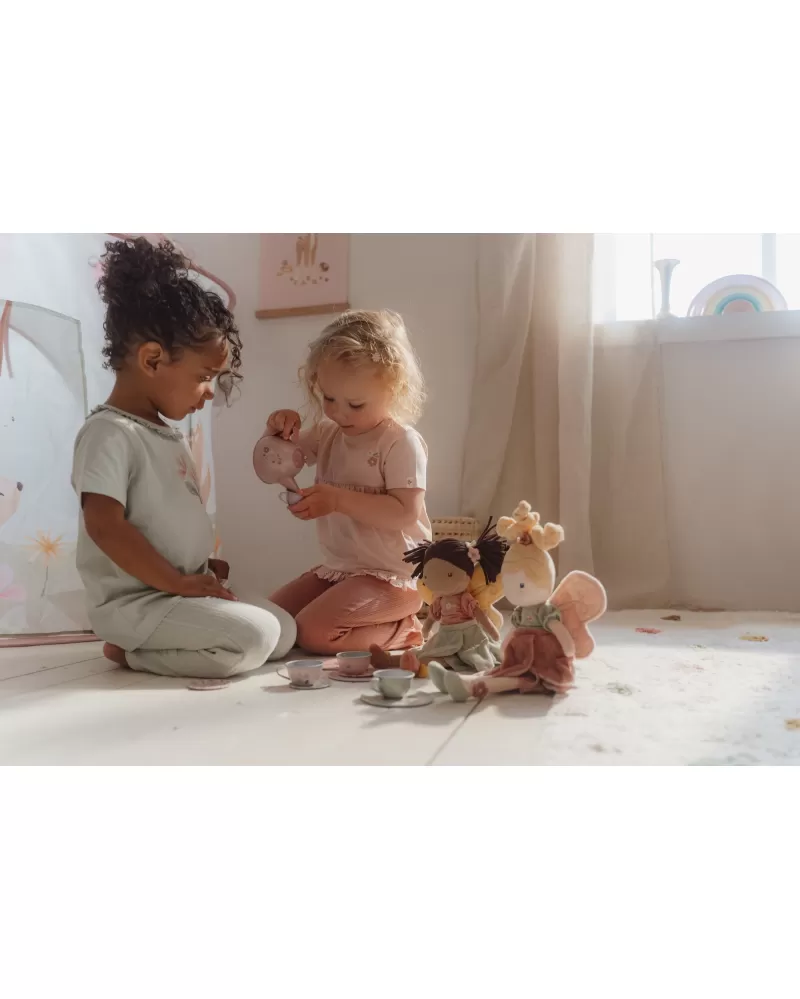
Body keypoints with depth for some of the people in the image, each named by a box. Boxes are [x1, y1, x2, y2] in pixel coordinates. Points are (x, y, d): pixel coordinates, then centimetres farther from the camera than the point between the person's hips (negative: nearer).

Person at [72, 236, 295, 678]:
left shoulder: (164, 431, 13)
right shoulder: (110, 433, -17)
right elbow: (104, 526, -24)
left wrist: (201, 568, 8)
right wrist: (178, 582, -20)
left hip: (179, 590, 10)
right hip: (134, 601, -10)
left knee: (285, 631, 6)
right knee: (256, 638, -22)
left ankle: (144, 645, 8)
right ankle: (131, 654, -6)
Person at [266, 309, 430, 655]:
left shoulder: (401, 442, -17)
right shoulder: (327, 433, 5)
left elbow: (405, 513, -25)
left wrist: (339, 499, -31)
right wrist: (279, 431, -10)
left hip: (389, 576, -8)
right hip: (335, 568, 9)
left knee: (312, 632, -22)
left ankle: (402, 630, -1)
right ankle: (385, 619, 13)